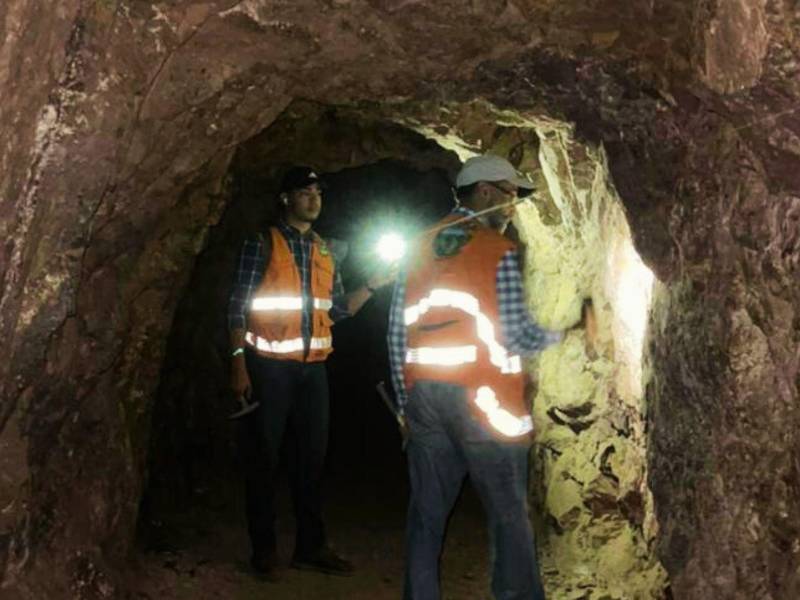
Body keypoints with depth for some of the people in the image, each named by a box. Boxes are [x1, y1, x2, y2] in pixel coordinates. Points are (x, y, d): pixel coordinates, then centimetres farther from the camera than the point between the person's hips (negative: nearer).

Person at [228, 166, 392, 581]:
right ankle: (264, 548, 14)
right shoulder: (262, 244, -2)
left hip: (312, 367, 5)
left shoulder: (325, 251, 13)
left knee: (311, 455, 10)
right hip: (269, 365, -5)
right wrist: (239, 363, -15)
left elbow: (338, 309, 14)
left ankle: (311, 546, 21)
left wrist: (372, 287, -1)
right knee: (263, 457, 3)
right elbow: (238, 306, -7)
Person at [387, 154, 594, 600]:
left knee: (427, 513, 10)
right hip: (484, 400, -5)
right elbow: (518, 337, -11)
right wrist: (560, 336, 9)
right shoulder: (500, 252, -6)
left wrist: (407, 401, 16)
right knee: (510, 516, 5)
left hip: (425, 397, 6)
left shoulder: (421, 250, 11)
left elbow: (398, 334, 10)